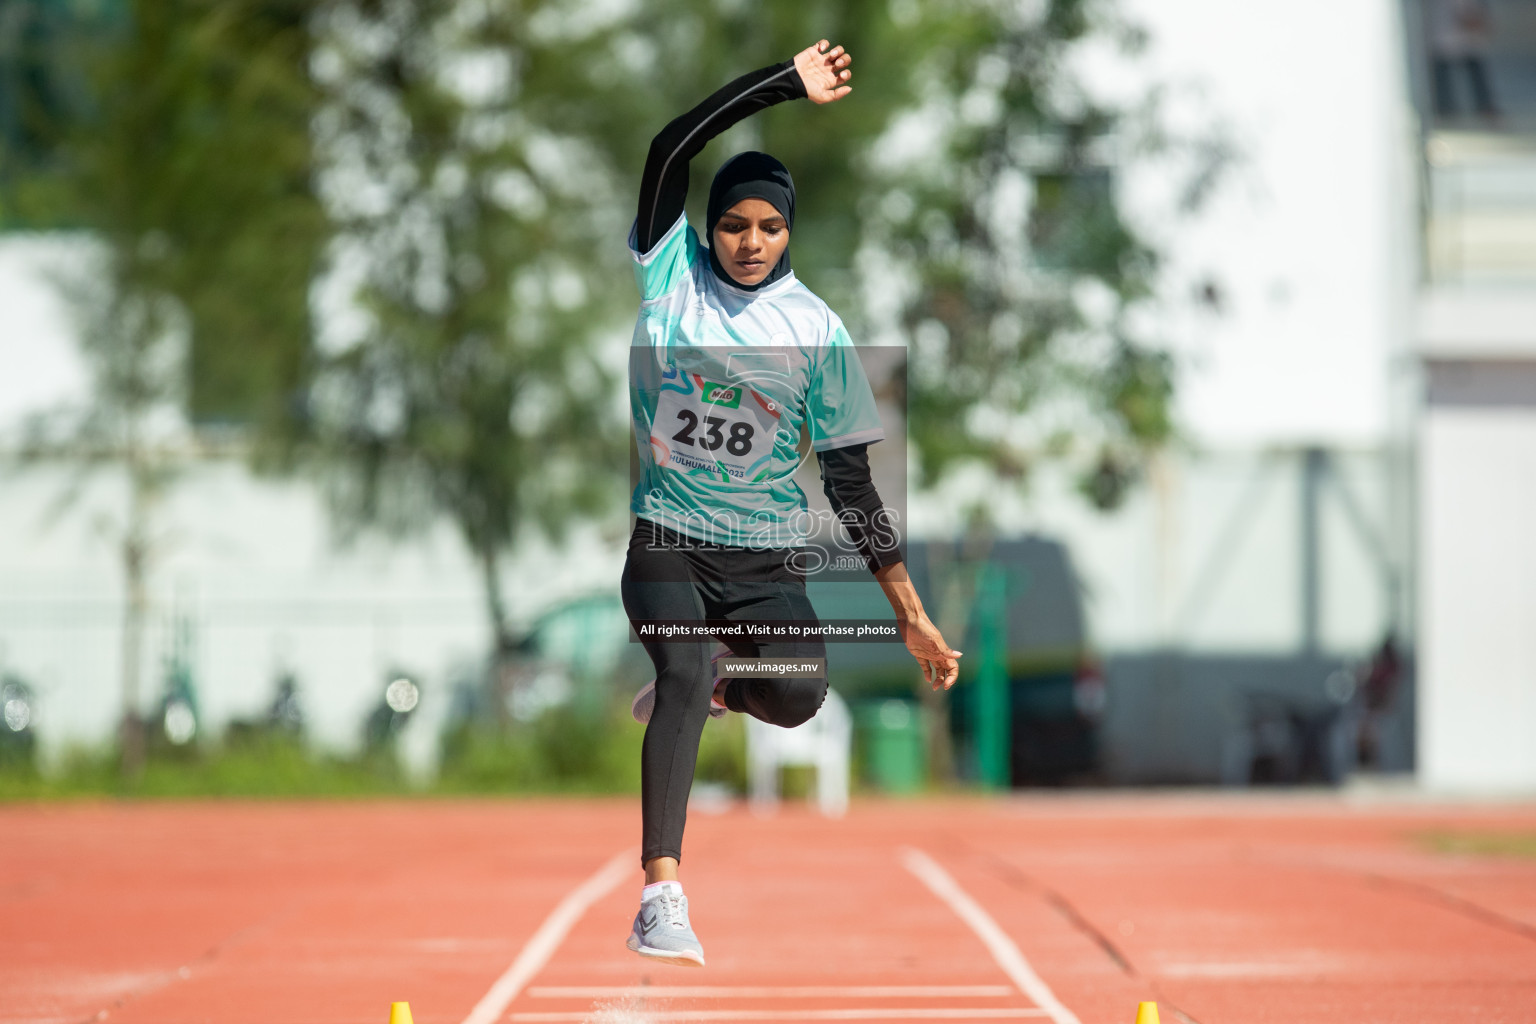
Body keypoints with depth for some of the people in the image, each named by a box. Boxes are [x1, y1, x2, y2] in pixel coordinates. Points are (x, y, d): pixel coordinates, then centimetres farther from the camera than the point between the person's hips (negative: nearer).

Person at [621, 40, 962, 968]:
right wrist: (789, 84, -19)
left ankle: (711, 690, 15)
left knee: (798, 692, -21)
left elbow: (851, 480, 2)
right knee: (685, 670, -27)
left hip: (767, 557, 1)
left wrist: (912, 613, -2)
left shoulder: (818, 329, 0)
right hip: (666, 542, -1)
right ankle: (663, 891, -27)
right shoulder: (671, 271, -1)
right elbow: (671, 149, -17)